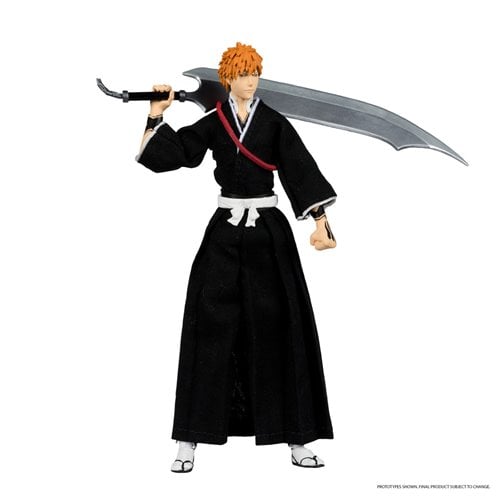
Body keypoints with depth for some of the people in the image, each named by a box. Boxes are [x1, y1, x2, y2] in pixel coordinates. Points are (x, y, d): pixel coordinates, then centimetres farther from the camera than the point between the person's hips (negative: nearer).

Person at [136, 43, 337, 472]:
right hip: (225, 231, 0)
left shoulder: (276, 124, 3)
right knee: (211, 328, -4)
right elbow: (173, 153, 5)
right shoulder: (212, 124, 8)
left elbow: (303, 171, -7)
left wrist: (321, 222, -18)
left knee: (279, 329, 0)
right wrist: (157, 116, -6)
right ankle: (190, 441, 3)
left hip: (269, 231, 0)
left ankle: (296, 440, 9)